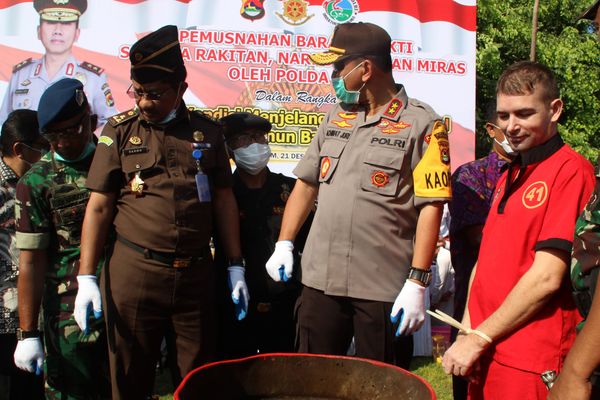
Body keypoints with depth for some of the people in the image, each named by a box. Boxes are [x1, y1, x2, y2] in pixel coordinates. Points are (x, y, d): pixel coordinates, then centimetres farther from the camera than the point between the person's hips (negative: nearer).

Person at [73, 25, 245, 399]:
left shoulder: (207, 131, 6)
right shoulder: (119, 131, 1)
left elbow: (224, 200, 10)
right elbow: (99, 207, 1)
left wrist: (236, 267, 6)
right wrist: (86, 277, -4)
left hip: (197, 273, 2)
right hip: (134, 272, -1)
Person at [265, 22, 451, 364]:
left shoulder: (421, 124, -7)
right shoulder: (336, 118, 12)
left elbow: (430, 207, -11)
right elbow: (306, 184, 16)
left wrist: (417, 284, -15)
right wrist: (284, 244, 9)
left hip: (383, 286, -5)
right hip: (321, 279, 5)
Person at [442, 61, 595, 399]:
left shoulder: (571, 170, -13)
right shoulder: (509, 177, 14)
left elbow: (547, 277, -19)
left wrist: (479, 337, -12)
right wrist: (467, 335, 7)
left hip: (531, 361, -7)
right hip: (485, 354, 7)